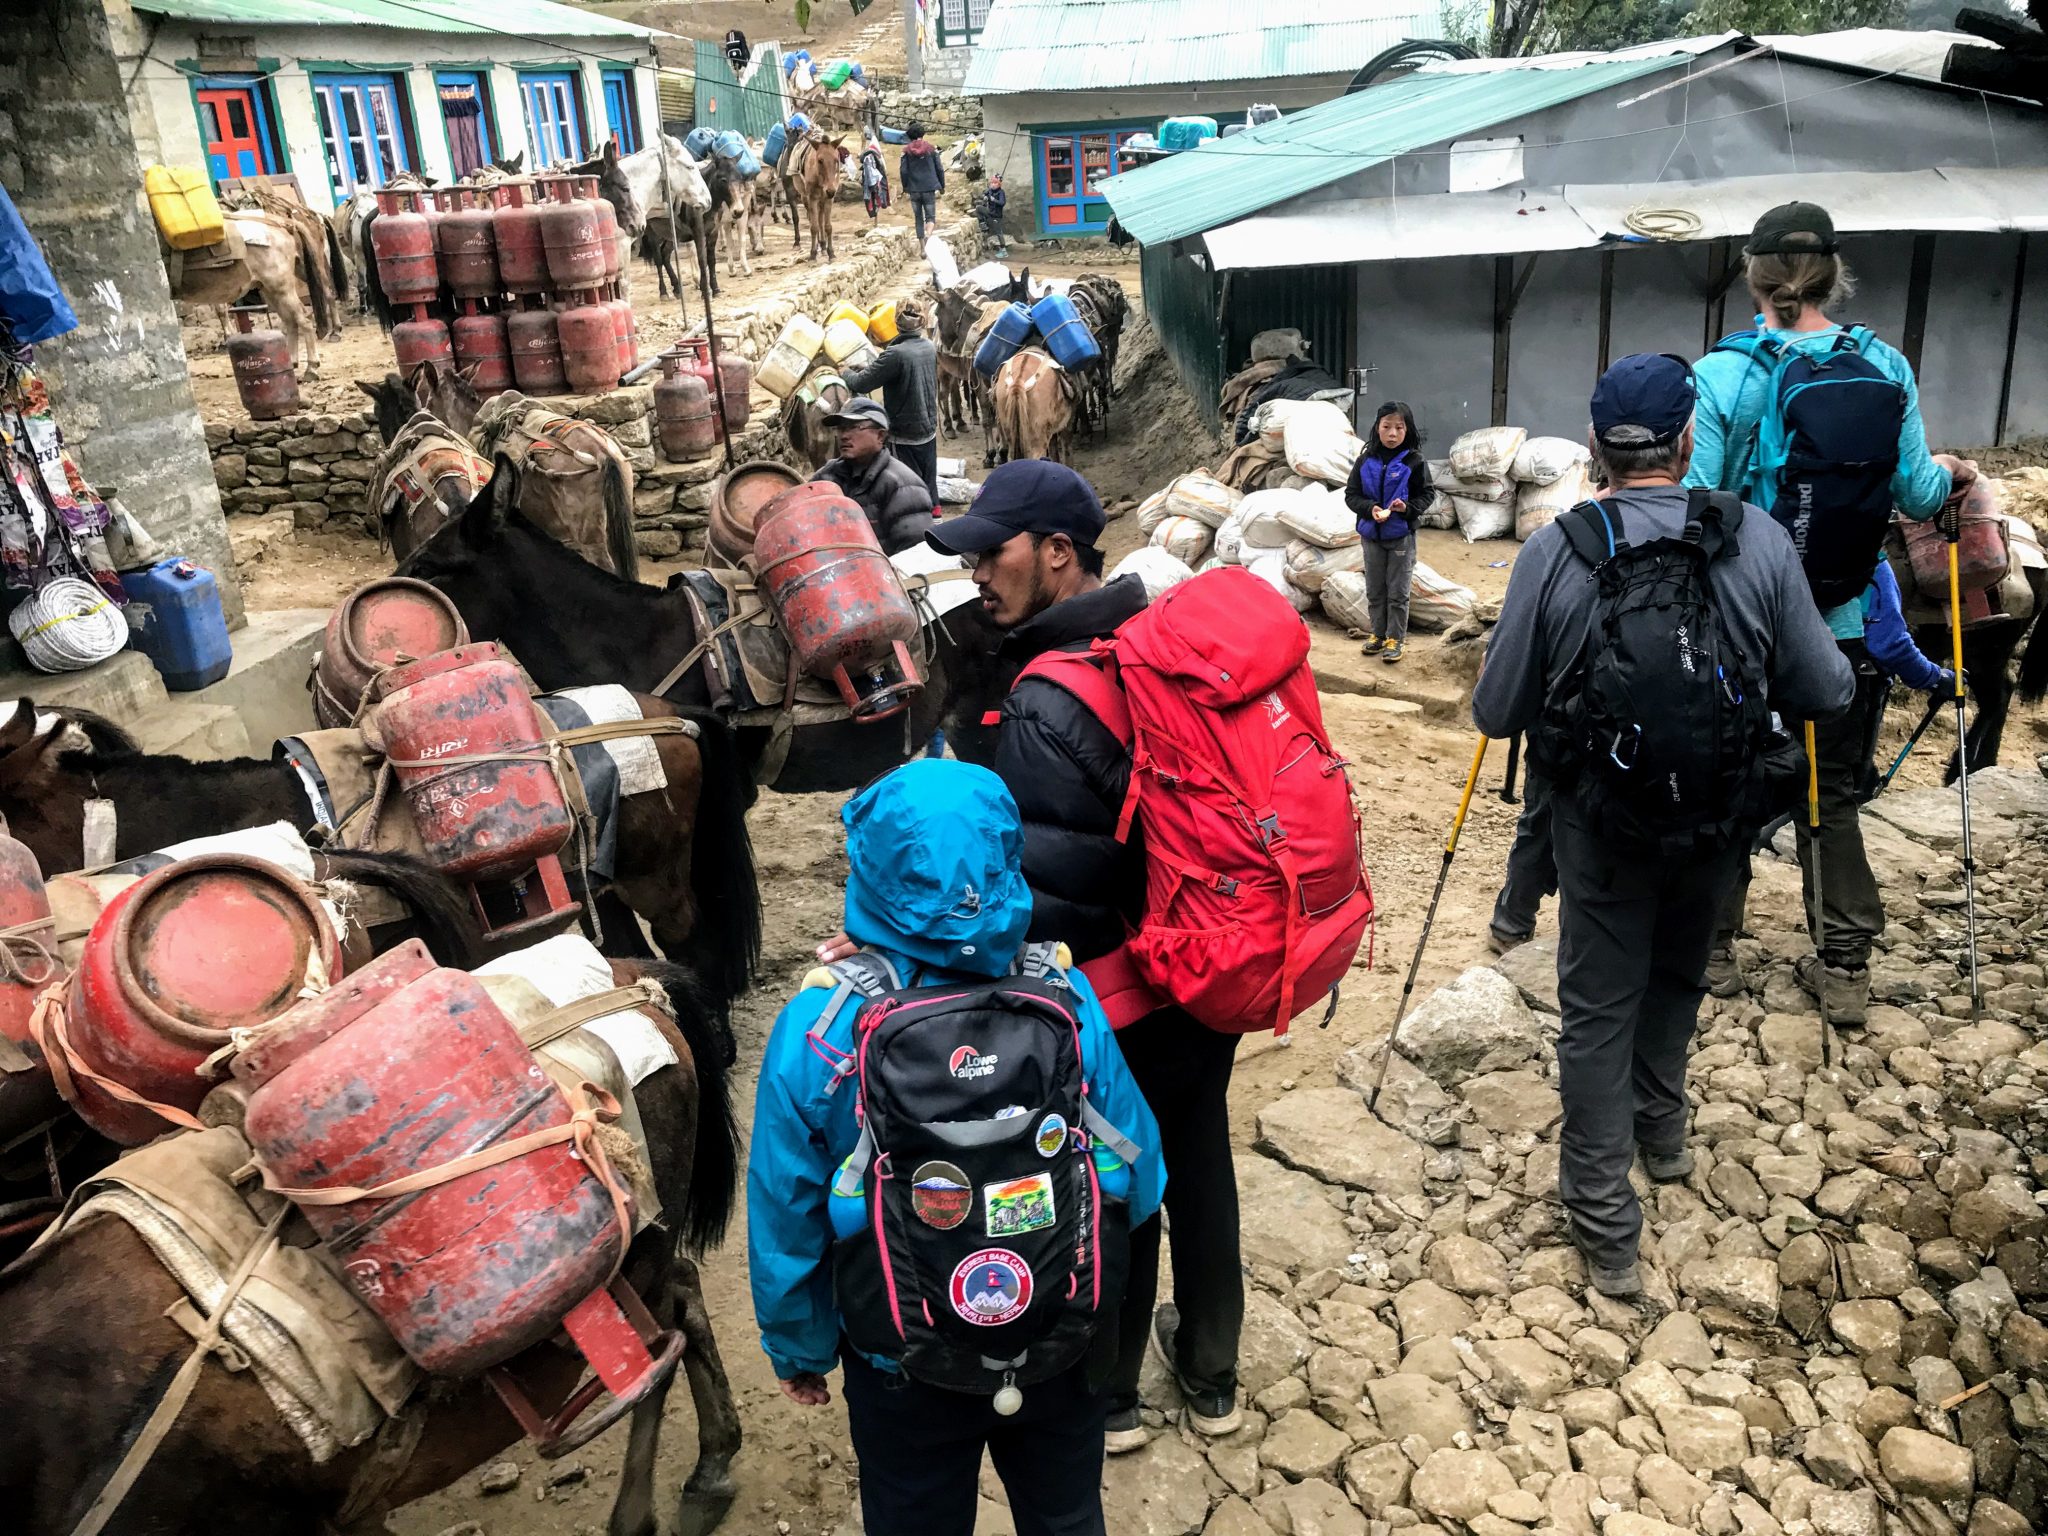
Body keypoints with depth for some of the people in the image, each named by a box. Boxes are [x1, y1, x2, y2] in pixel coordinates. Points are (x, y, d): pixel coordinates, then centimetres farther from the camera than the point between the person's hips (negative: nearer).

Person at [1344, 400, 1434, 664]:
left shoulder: (1413, 462, -9)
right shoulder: (1366, 461, -3)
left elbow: (1427, 494, -4)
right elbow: (1351, 494, 0)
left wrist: (1408, 507, -22)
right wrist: (1370, 508, -18)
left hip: (1401, 535, -3)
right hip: (1371, 535, 3)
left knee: (1398, 592, 4)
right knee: (1375, 590, 14)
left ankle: (1395, 639, 13)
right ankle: (1378, 634, 27)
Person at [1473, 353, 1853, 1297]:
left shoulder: (1554, 551, -17)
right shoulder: (1759, 541, -12)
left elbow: (1497, 713, -12)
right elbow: (1824, 693, -7)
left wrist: (1557, 699, 11)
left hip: (1602, 823, -2)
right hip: (1720, 819, 3)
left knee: (1598, 1009, 9)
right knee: (1677, 975, 27)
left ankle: (1605, 1228, 13)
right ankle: (1662, 1130, 48)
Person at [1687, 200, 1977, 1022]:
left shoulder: (1721, 374, -12)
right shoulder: (1884, 367, -3)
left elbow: (1698, 500, -13)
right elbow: (1916, 496, 1)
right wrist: (1951, 474, 23)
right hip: (1847, 617, 2)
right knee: (1832, 787, 13)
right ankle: (1846, 963, 16)